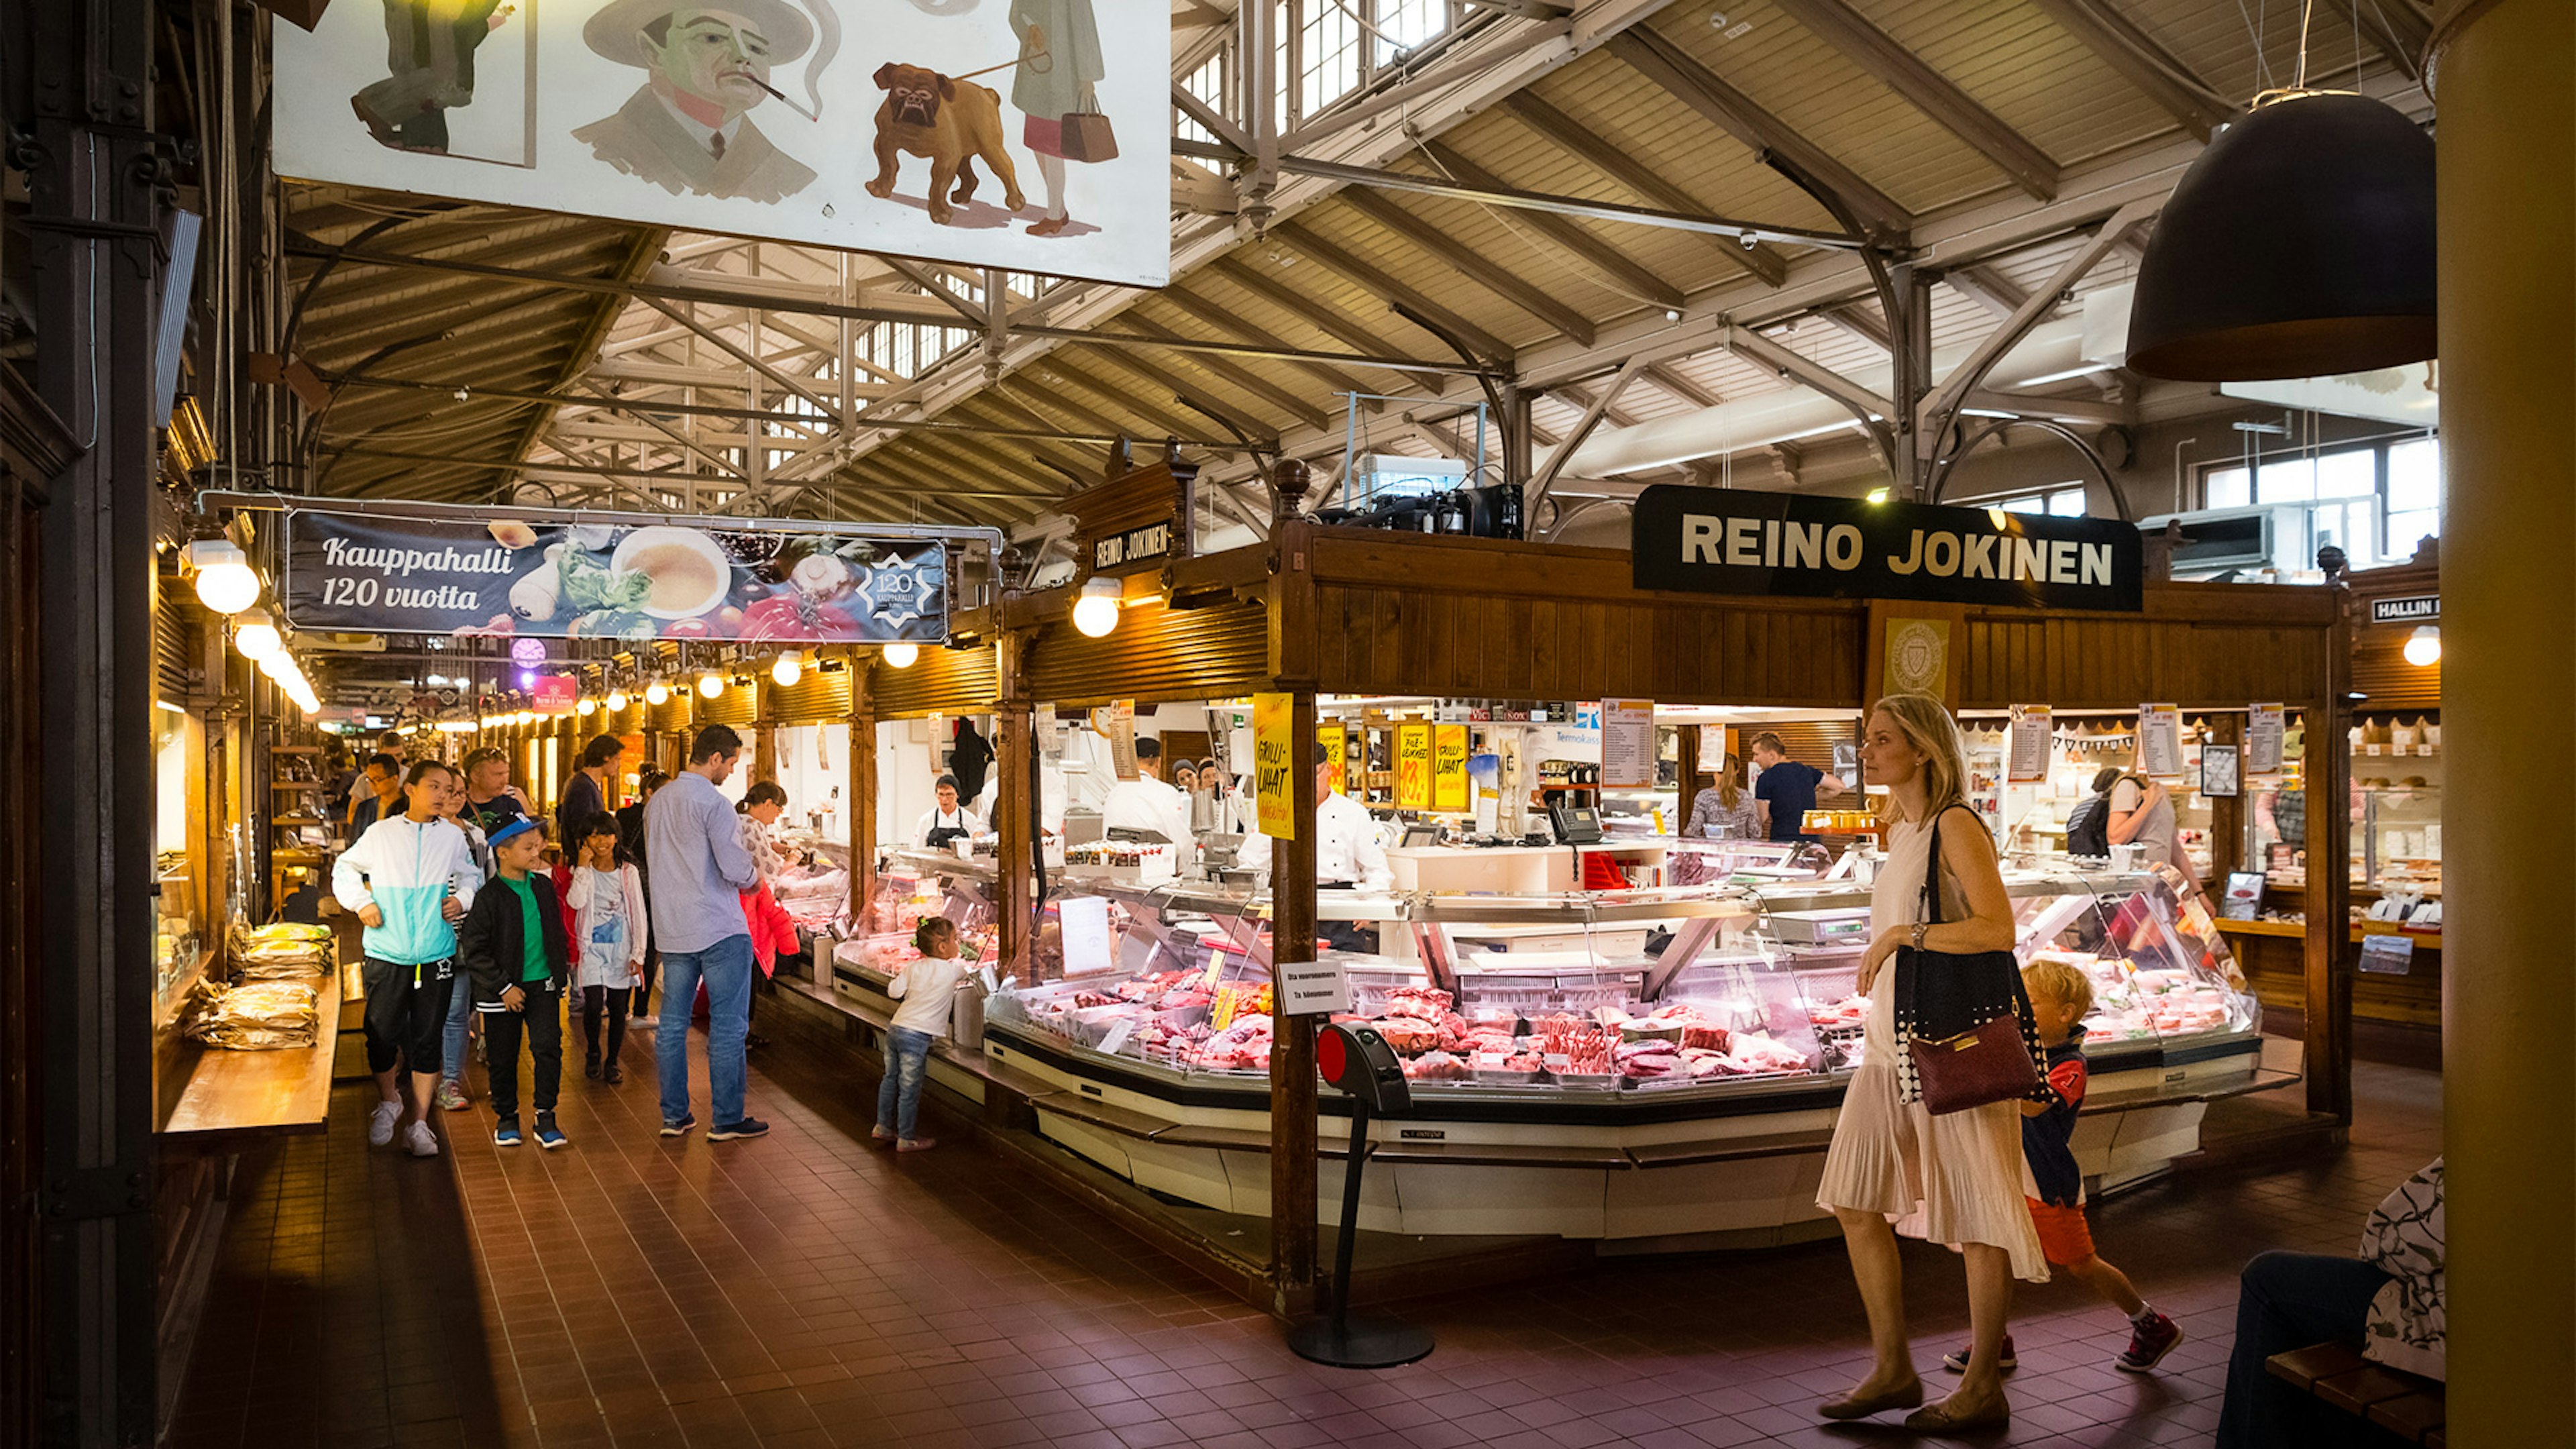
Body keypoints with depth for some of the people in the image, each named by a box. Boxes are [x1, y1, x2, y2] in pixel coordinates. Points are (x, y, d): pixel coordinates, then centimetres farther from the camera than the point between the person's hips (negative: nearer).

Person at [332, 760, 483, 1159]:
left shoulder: (453, 837, 5)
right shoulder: (381, 833, 1)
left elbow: (471, 875, 21)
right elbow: (345, 868, 14)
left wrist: (462, 898, 2)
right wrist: (361, 902, -1)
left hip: (436, 956, 1)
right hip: (386, 954, -1)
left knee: (428, 1039, 4)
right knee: (382, 1035, 3)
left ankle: (417, 1124, 14)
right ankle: (389, 1102, 31)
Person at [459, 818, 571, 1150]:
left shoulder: (544, 887, 5)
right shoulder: (489, 897, -12)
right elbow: (474, 952, -11)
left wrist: (560, 972, 12)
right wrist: (504, 987, -14)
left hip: (542, 985, 3)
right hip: (503, 992, -3)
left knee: (548, 1047, -7)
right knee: (503, 1057, 8)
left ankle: (545, 1118, 1)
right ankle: (507, 1118, 25)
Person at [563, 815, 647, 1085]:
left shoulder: (628, 873, 4)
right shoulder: (583, 872, 3)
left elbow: (638, 914, 4)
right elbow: (576, 902, -17)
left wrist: (638, 953, -2)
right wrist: (583, 866, -13)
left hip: (621, 949, 1)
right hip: (593, 948, -1)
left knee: (618, 1009, 2)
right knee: (594, 1005, -10)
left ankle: (612, 1062, 17)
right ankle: (592, 1054, 14)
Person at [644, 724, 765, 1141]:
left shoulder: (657, 801, 9)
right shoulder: (713, 803, -16)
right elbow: (735, 867, -20)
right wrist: (754, 877, 3)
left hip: (672, 929, 7)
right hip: (719, 929, -7)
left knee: (673, 1023, 12)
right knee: (728, 1025, 1)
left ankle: (674, 1115, 19)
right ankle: (727, 1118, 6)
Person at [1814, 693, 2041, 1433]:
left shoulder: (1956, 826, -12)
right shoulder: (1901, 831, 14)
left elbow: (1998, 930, -23)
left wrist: (1898, 935, -18)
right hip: (1891, 1040, 9)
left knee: (1976, 1214, 2)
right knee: (1854, 1200, 8)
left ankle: (1983, 1390, 13)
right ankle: (1893, 1370, 20)